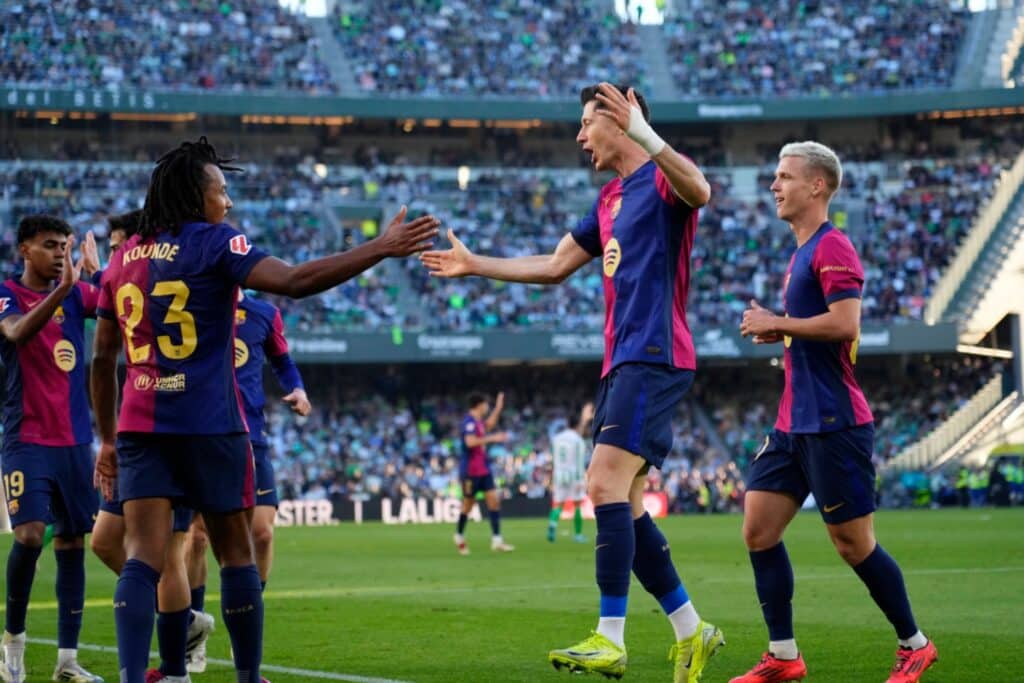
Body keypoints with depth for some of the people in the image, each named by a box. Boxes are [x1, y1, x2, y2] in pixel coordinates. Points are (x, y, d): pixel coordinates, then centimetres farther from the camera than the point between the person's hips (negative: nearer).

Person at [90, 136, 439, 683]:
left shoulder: (123, 259, 13)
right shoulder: (213, 243, -5)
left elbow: (102, 359, 15)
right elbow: (295, 281, -19)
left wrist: (107, 439, 22)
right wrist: (381, 248, -16)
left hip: (139, 427, 4)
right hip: (209, 426, -4)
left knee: (142, 558, -4)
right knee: (235, 556, 10)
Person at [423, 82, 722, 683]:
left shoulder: (662, 177, -5)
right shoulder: (610, 200, 22)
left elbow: (699, 191, -31)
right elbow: (554, 266, 30)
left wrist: (647, 136, -45)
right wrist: (475, 265, 30)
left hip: (654, 357, -9)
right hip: (621, 362, 9)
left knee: (607, 485, -19)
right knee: (625, 506, 6)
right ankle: (692, 632, 14)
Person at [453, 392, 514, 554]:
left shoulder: (478, 421, 12)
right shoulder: (469, 422, -16)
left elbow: (489, 425, 35)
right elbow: (470, 442, -31)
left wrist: (498, 408, 30)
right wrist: (492, 438, -27)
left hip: (483, 470, 8)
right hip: (470, 472, -8)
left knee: (494, 500, -2)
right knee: (468, 504, 4)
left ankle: (497, 540, -6)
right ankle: (459, 536, 25)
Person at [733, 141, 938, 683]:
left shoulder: (832, 247, -13)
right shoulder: (801, 253, 17)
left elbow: (845, 323, -25)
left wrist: (777, 324, -16)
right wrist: (776, 332, 10)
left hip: (833, 424, -9)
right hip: (794, 423, 9)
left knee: (853, 543, -1)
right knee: (758, 530, 2)